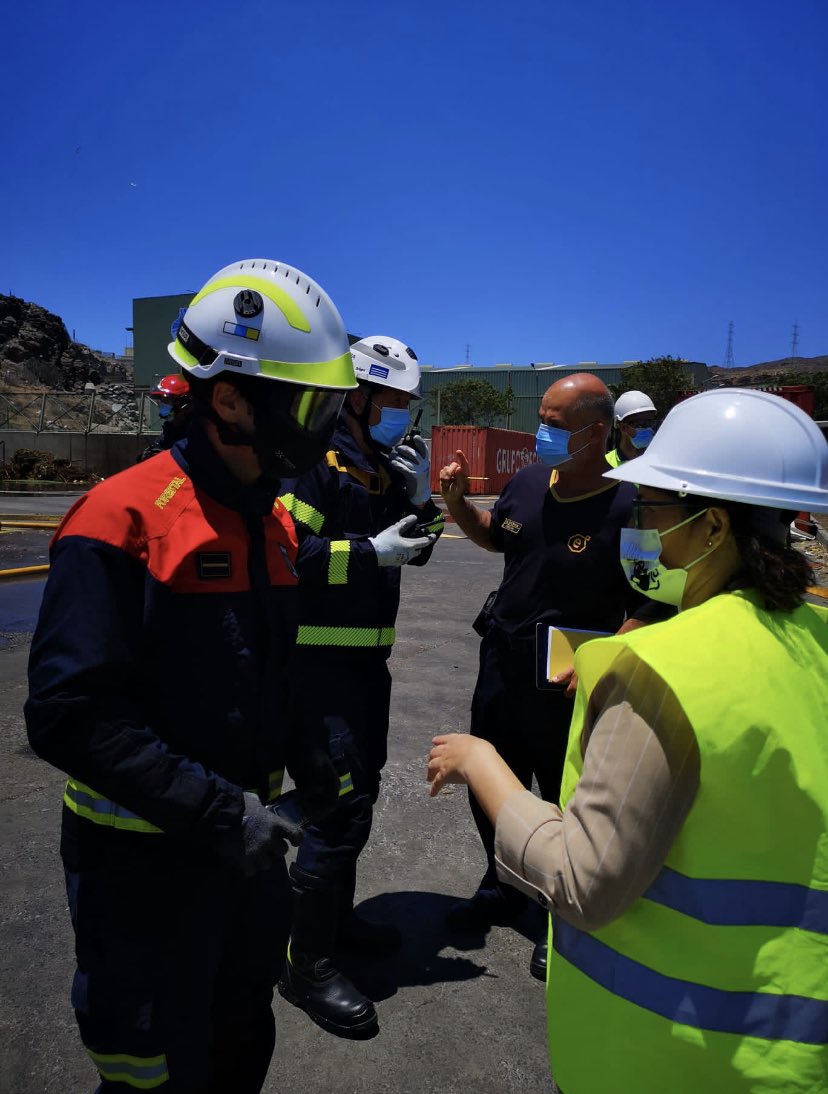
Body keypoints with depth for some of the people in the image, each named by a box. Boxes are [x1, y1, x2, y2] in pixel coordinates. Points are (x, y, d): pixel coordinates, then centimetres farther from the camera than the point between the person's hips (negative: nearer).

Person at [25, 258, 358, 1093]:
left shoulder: (274, 521, 3)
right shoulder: (124, 520, -22)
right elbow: (71, 713, -25)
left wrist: (305, 760, 3)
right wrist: (213, 813, -25)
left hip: (245, 843, 7)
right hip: (146, 859, -7)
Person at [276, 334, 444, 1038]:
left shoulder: (383, 465, 12)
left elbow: (417, 549, 16)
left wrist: (422, 494, -1)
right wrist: (371, 553, -24)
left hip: (367, 655, 9)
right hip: (320, 656, -9)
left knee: (361, 787, 19)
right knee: (342, 801, -9)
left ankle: (336, 914, 39)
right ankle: (308, 964, 9)